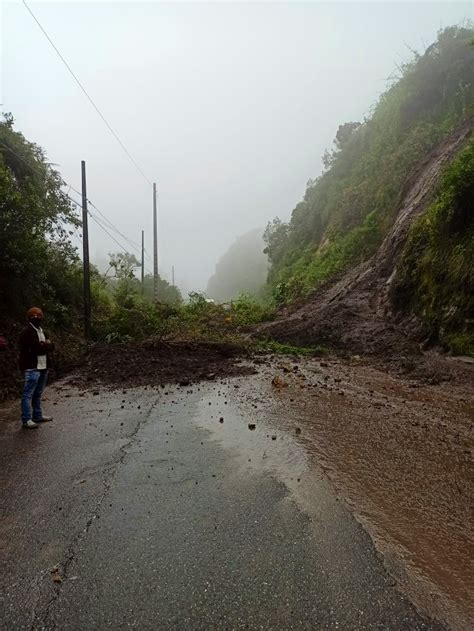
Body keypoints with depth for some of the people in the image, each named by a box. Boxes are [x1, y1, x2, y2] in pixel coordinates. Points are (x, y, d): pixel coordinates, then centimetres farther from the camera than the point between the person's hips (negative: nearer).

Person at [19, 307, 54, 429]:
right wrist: (45, 345, -5)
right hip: (32, 368, -9)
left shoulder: (41, 330, 18)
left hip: (43, 367, 9)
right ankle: (26, 420, -2)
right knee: (28, 394, -5)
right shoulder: (27, 332, -11)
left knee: (38, 393, 16)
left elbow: (50, 346, 12)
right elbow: (35, 348, -21)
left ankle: (37, 416, 25)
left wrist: (42, 345, -8)